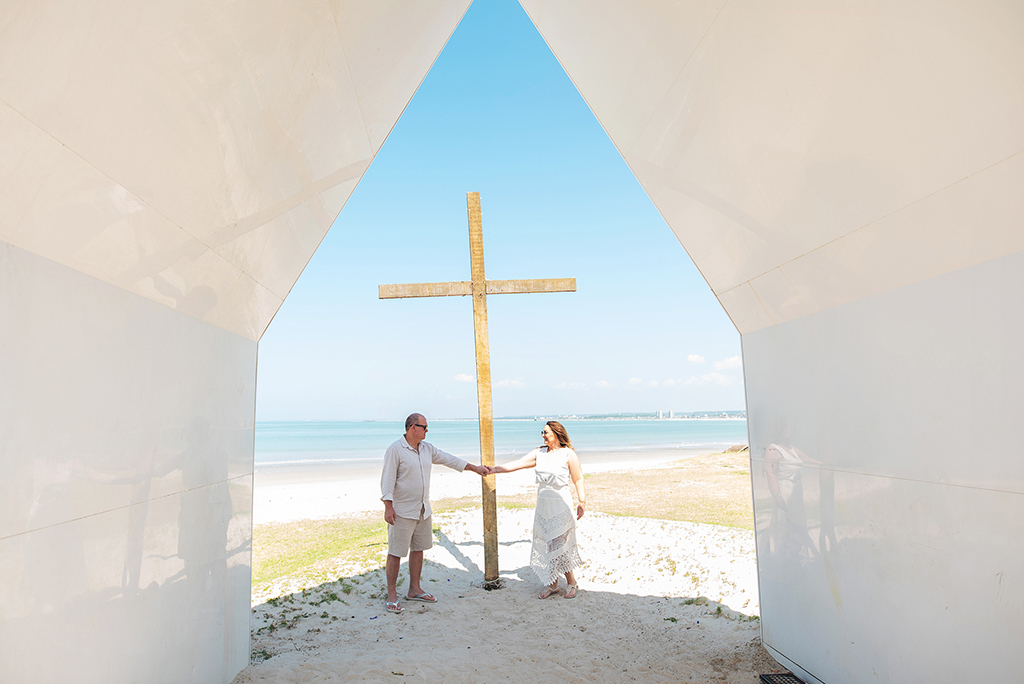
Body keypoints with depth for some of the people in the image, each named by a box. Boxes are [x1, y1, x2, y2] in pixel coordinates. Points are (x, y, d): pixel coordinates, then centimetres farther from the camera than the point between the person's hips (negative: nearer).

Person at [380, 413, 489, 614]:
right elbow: (387, 479, -14)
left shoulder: (427, 448, 10)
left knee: (418, 549, 14)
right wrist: (388, 506, -21)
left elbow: (448, 459, 18)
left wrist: (474, 468, 22)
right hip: (402, 512, -7)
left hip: (423, 510, 8)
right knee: (396, 553, -1)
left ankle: (414, 590, 26)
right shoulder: (395, 450, -12)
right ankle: (392, 595, 10)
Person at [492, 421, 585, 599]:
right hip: (543, 506, 6)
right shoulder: (539, 453, 8)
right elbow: (515, 465, 5)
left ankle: (571, 583, 15)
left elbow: (578, 480, -3)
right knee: (544, 545, 7)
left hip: (560, 506, -5)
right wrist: (492, 469, -1)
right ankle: (552, 584, 20)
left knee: (560, 545, -3)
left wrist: (582, 502, -10)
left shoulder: (568, 454, -6)